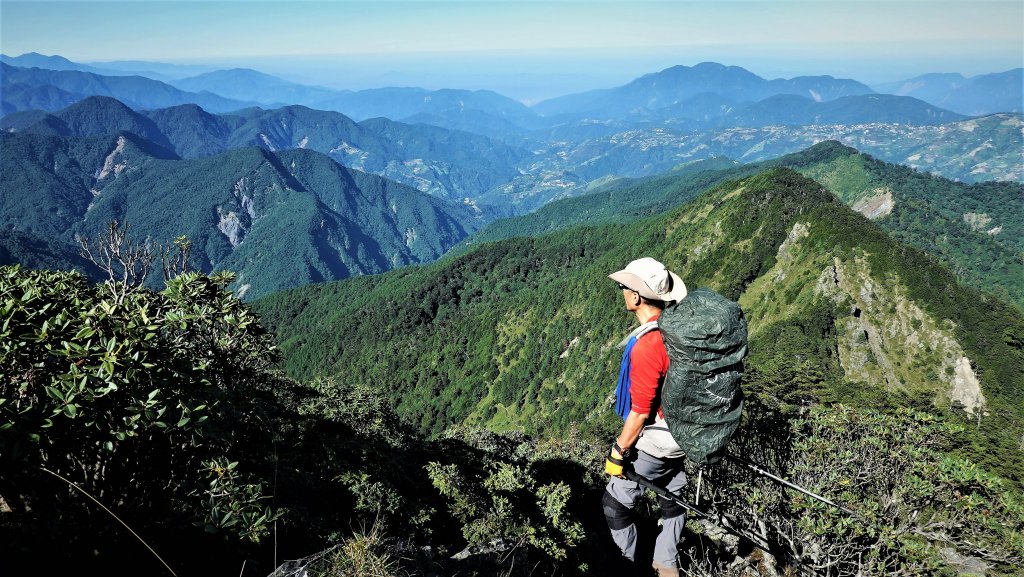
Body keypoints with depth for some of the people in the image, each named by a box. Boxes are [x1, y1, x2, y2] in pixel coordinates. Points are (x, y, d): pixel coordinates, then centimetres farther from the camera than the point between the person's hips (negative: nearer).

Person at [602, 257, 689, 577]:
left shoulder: (646, 346, -31)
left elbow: (640, 412, -26)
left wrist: (618, 453, -13)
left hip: (655, 443, -8)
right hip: (683, 434, 8)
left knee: (616, 503, 12)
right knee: (673, 497, 24)